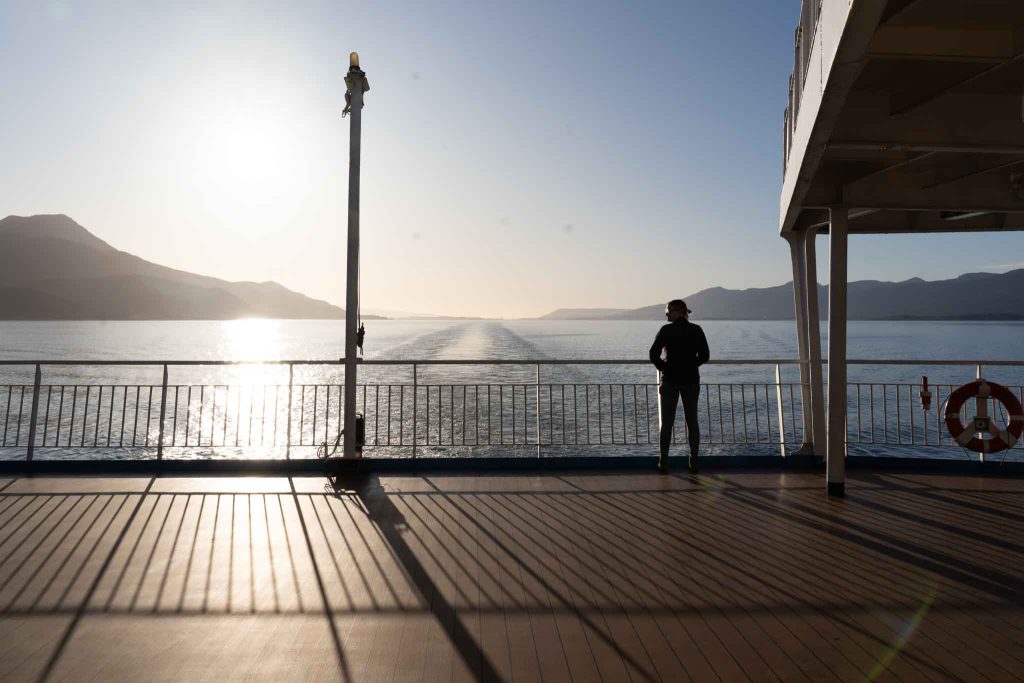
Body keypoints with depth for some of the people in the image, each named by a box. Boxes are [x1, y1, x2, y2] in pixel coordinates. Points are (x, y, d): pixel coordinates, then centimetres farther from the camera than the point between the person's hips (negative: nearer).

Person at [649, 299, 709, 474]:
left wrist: (663, 368, 3)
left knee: (667, 422, 5)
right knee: (692, 421, 9)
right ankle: (694, 462, 10)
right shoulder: (696, 330, 2)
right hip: (691, 380, 2)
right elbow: (705, 355, 2)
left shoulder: (666, 330, -6)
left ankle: (664, 462, 5)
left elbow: (654, 354, -12)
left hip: (670, 380, -2)